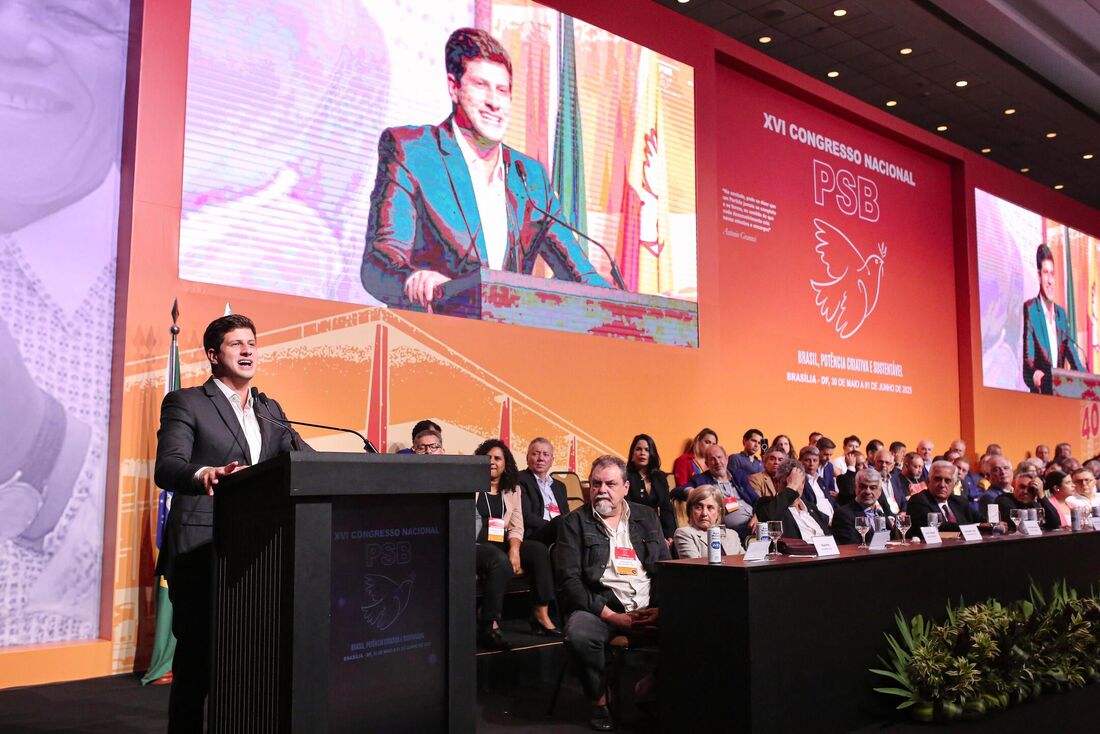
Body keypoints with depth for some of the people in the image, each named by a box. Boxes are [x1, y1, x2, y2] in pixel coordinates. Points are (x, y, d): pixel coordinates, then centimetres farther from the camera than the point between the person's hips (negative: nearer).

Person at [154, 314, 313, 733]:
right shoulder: (185, 403, -1)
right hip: (201, 553, -5)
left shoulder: (270, 411, 17)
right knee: (197, 658, 0)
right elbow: (167, 468, -15)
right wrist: (205, 475, -38)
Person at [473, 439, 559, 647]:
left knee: (540, 550, -18)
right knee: (501, 561, -35)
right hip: (474, 545, -5)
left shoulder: (513, 491, 19)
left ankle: (541, 616, -15)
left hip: (501, 544, 5)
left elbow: (517, 527, 7)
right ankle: (489, 626, -32)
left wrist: (514, 549, -11)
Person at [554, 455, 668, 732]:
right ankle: (600, 700, -6)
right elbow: (569, 579, -3)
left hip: (649, 611, 3)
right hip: (599, 606, -2)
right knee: (579, 633, -35)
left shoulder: (647, 517, 18)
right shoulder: (575, 523, 7)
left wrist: (661, 608, -5)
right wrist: (612, 616, -13)